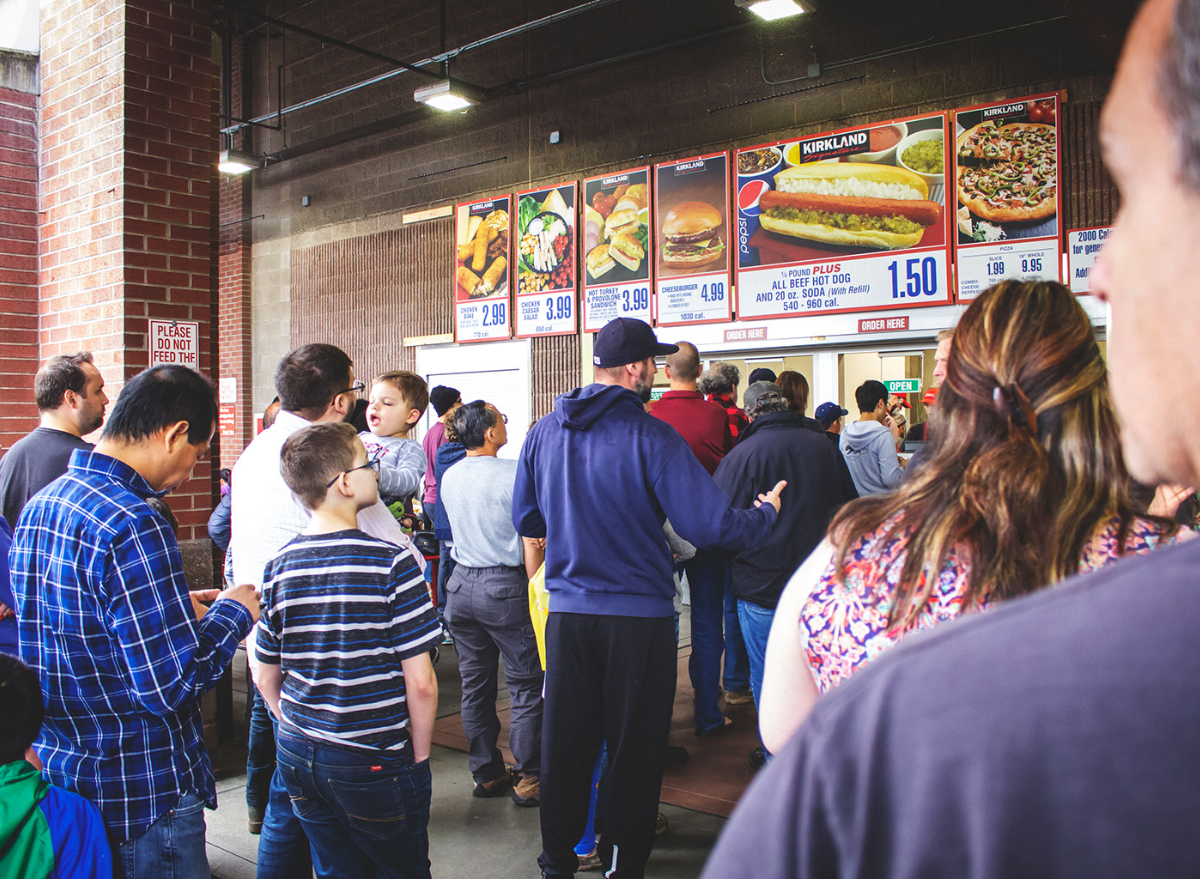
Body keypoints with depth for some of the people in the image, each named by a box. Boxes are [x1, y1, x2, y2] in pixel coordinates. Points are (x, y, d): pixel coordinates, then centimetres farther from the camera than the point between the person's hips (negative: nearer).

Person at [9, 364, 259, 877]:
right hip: (142, 795, -9)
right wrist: (232, 612, -10)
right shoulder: (132, 526, -25)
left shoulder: (38, 506, 4)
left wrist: (176, 613, 11)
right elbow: (170, 684, -25)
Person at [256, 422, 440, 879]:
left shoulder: (279, 568, -2)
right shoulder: (392, 563, -17)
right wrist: (419, 755, -1)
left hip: (298, 756, 5)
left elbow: (266, 678, 6)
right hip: (375, 765, -5)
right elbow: (420, 682, -16)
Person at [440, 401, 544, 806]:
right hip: (505, 586, -6)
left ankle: (486, 774, 22)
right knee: (527, 685, 4)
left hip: (462, 584, 7)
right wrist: (536, 593, -7)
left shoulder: (449, 477, 5)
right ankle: (528, 779, 8)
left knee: (475, 685, 12)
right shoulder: (513, 473, -15)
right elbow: (530, 542, -14)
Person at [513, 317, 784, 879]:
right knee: (633, 748, 11)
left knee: (564, 743, 14)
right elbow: (709, 525, -17)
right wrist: (766, 513, 2)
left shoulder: (544, 432, 2)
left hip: (567, 612, 5)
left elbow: (525, 520, 11)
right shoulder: (652, 437, -14)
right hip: (639, 616, -4)